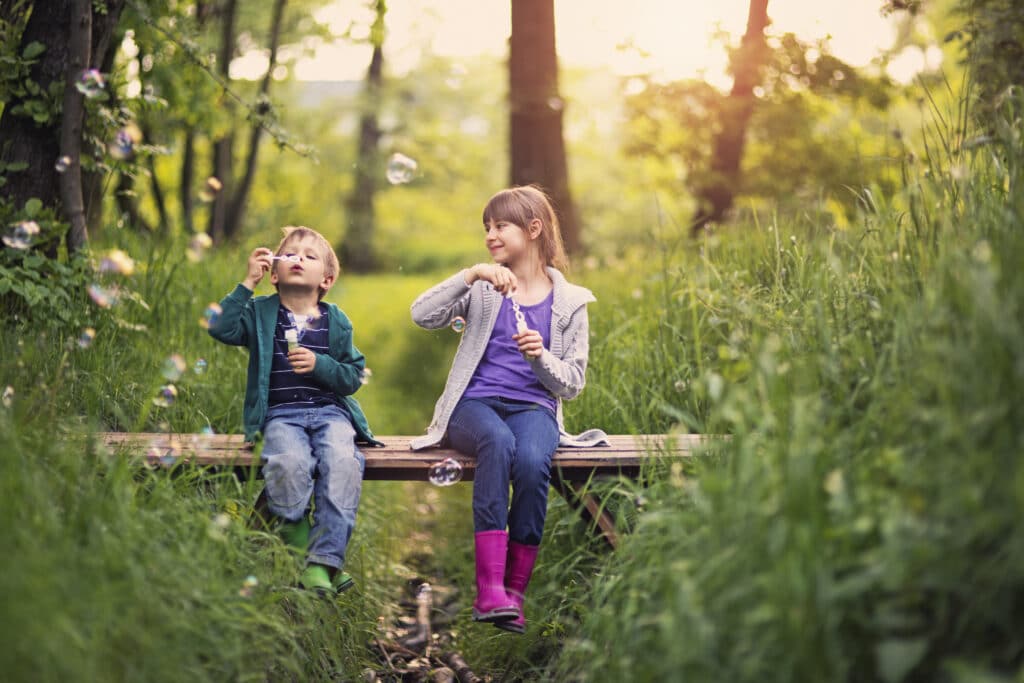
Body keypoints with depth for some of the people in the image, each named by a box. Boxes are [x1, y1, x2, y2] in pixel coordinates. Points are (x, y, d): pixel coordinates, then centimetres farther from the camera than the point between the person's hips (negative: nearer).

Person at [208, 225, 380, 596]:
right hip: (281, 415, -1)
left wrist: (320, 365, -9)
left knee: (343, 461, -32)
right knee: (290, 462, -36)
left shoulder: (336, 321, 13)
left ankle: (323, 559, -29)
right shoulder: (261, 313, 12)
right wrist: (248, 283, -6)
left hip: (330, 411, 1)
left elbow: (354, 377, 10)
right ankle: (297, 538, -13)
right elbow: (221, 328, -7)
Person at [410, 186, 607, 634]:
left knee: (532, 460, -36)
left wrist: (541, 358, -13)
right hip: (475, 402, 0)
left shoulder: (569, 302, 11)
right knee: (498, 442, -37)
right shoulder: (482, 290, 13)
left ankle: (514, 592, -25)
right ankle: (489, 590, -41)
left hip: (533, 407, 0)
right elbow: (422, 315, -6)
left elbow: (571, 384, 7)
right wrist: (471, 275, -15)